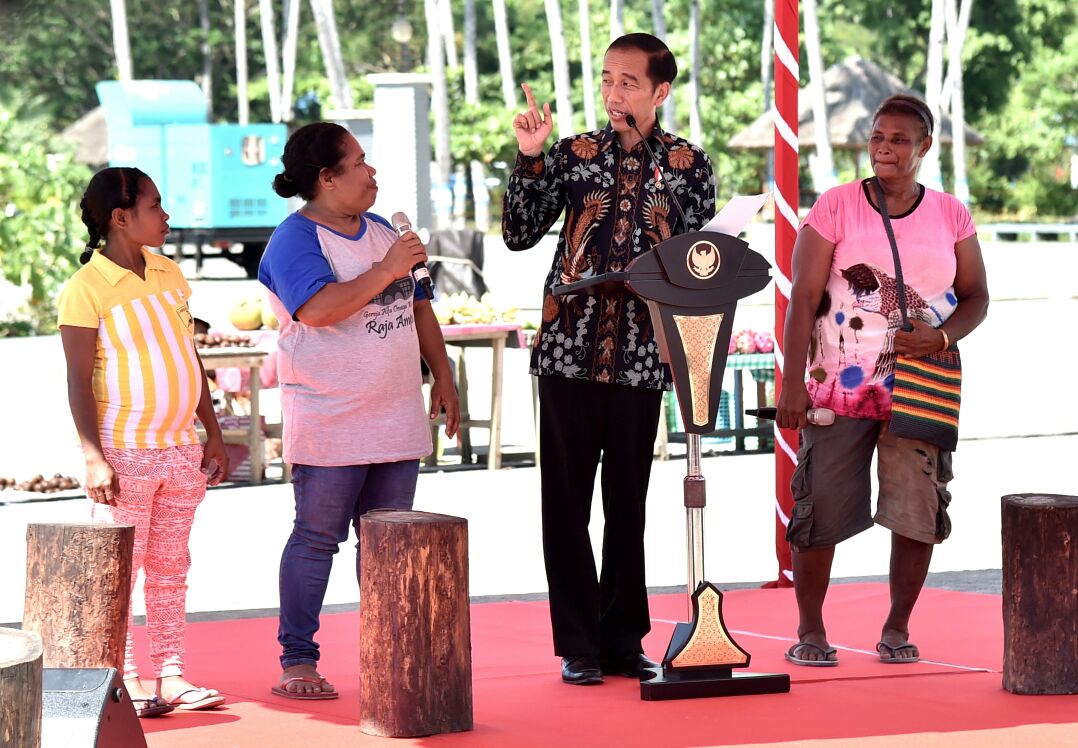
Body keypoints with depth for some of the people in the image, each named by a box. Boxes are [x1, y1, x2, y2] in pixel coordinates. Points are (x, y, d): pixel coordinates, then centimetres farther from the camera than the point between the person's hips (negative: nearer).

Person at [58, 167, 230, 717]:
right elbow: (79, 379, -13)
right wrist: (94, 458, -19)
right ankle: (125, 680, 4)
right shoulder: (86, 288, -11)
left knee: (170, 567, 10)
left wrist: (213, 434, 14)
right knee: (120, 568, -2)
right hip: (125, 453, -6)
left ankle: (170, 674, 14)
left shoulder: (169, 275, 9)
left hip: (180, 450, 6)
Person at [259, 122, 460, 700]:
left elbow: (417, 306, 23)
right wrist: (386, 271, -22)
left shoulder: (379, 231, 16)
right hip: (329, 428, -7)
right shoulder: (296, 238, -9)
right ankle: (297, 661, -1)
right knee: (317, 538, -5)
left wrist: (442, 376, 17)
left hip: (396, 421, 7)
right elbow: (318, 308, -26)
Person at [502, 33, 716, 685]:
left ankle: (623, 639, 15)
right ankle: (579, 645, 7)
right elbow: (521, 235, 2)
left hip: (641, 354, 0)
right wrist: (529, 160, -7)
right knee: (567, 500, 1)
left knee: (628, 502, 6)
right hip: (569, 348, 0)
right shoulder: (573, 154, 5)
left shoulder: (689, 165, 5)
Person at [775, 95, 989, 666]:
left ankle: (897, 628, 16)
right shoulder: (835, 207, -2)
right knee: (819, 508, -2)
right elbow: (803, 299, -5)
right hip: (839, 387, -2)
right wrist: (792, 383, -12)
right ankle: (809, 630, 11)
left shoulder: (950, 217, 5)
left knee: (918, 511, 0)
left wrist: (942, 335, -12)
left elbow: (976, 297, 11)